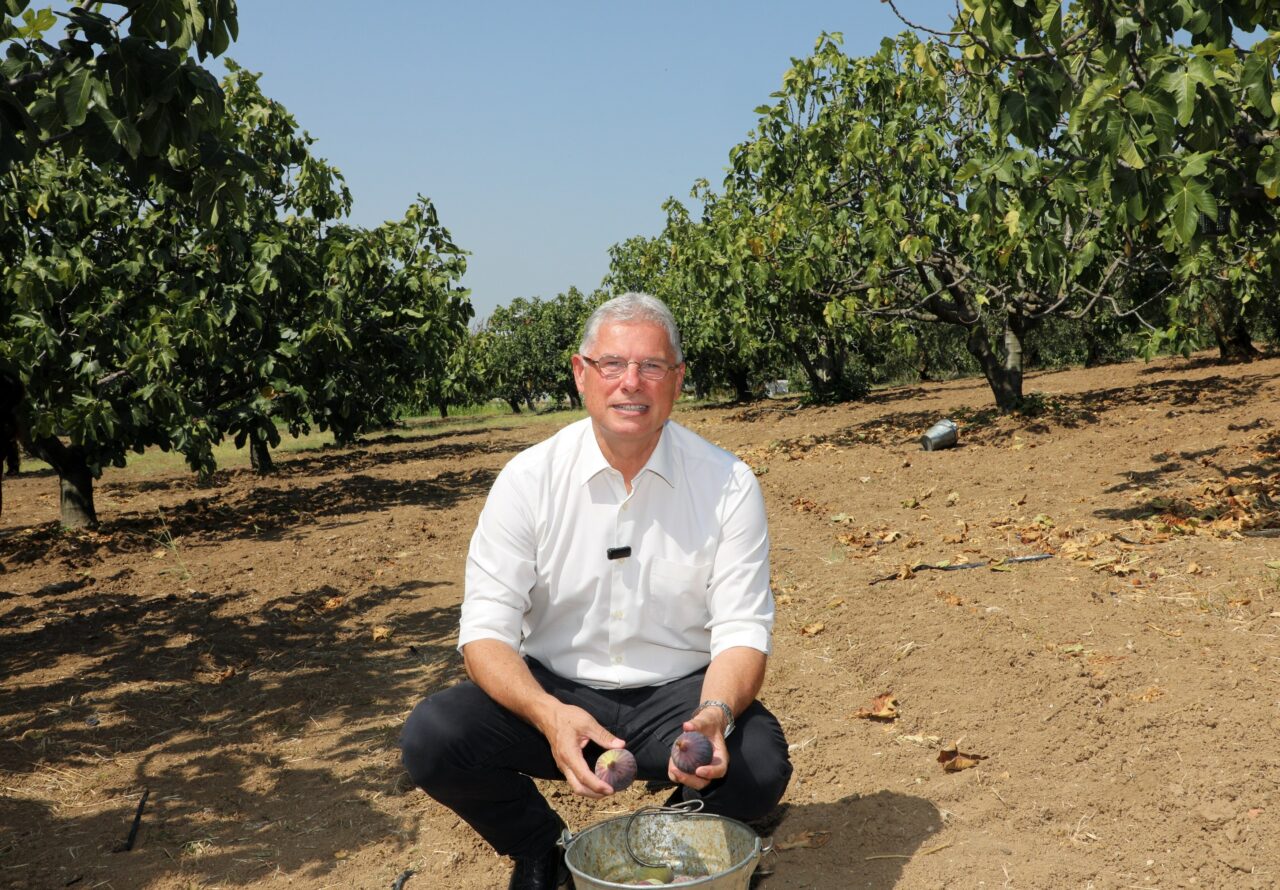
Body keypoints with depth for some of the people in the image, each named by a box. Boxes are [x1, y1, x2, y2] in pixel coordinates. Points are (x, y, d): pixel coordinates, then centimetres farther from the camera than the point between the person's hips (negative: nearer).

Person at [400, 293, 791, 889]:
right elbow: (486, 628, -11)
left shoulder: (728, 484, -8)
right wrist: (550, 715, -31)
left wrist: (716, 713, -32)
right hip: (554, 691, 0)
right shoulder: (529, 478, -8)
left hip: (677, 695, 0)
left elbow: (742, 631, -9)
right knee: (431, 738, -24)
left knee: (760, 764, -29)